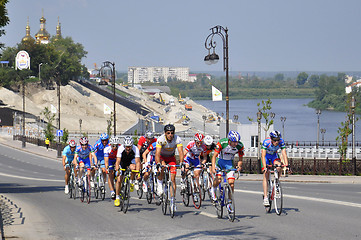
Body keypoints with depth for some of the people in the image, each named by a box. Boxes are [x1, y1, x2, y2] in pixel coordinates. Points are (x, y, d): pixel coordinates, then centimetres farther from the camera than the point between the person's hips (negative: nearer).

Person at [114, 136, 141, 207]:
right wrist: (117, 171, -48)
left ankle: (131, 182, -10)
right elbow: (118, 161, -34)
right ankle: (117, 198, 6)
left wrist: (138, 172, -48)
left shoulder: (135, 149, -31)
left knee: (133, 167, -37)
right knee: (119, 180, -10)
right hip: (122, 162, 0)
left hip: (131, 161, 0)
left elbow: (137, 162, -35)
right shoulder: (121, 149, -31)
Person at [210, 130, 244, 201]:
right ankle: (213, 189, 9)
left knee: (231, 183, -13)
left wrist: (239, 166, -29)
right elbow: (214, 156, -26)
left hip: (229, 162, 2)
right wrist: (213, 167, -40)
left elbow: (240, 158, -7)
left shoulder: (240, 146, -21)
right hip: (220, 160, -2)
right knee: (218, 179, -23)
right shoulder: (222, 143, -29)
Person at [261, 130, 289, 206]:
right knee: (266, 175, -15)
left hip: (274, 155, 2)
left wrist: (287, 165, -42)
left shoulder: (281, 142, -27)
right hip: (266, 155, -2)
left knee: (279, 167, -29)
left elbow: (284, 154, -29)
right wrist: (264, 167, -49)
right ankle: (265, 197, -17)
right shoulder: (266, 142, -33)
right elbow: (263, 155, -38)